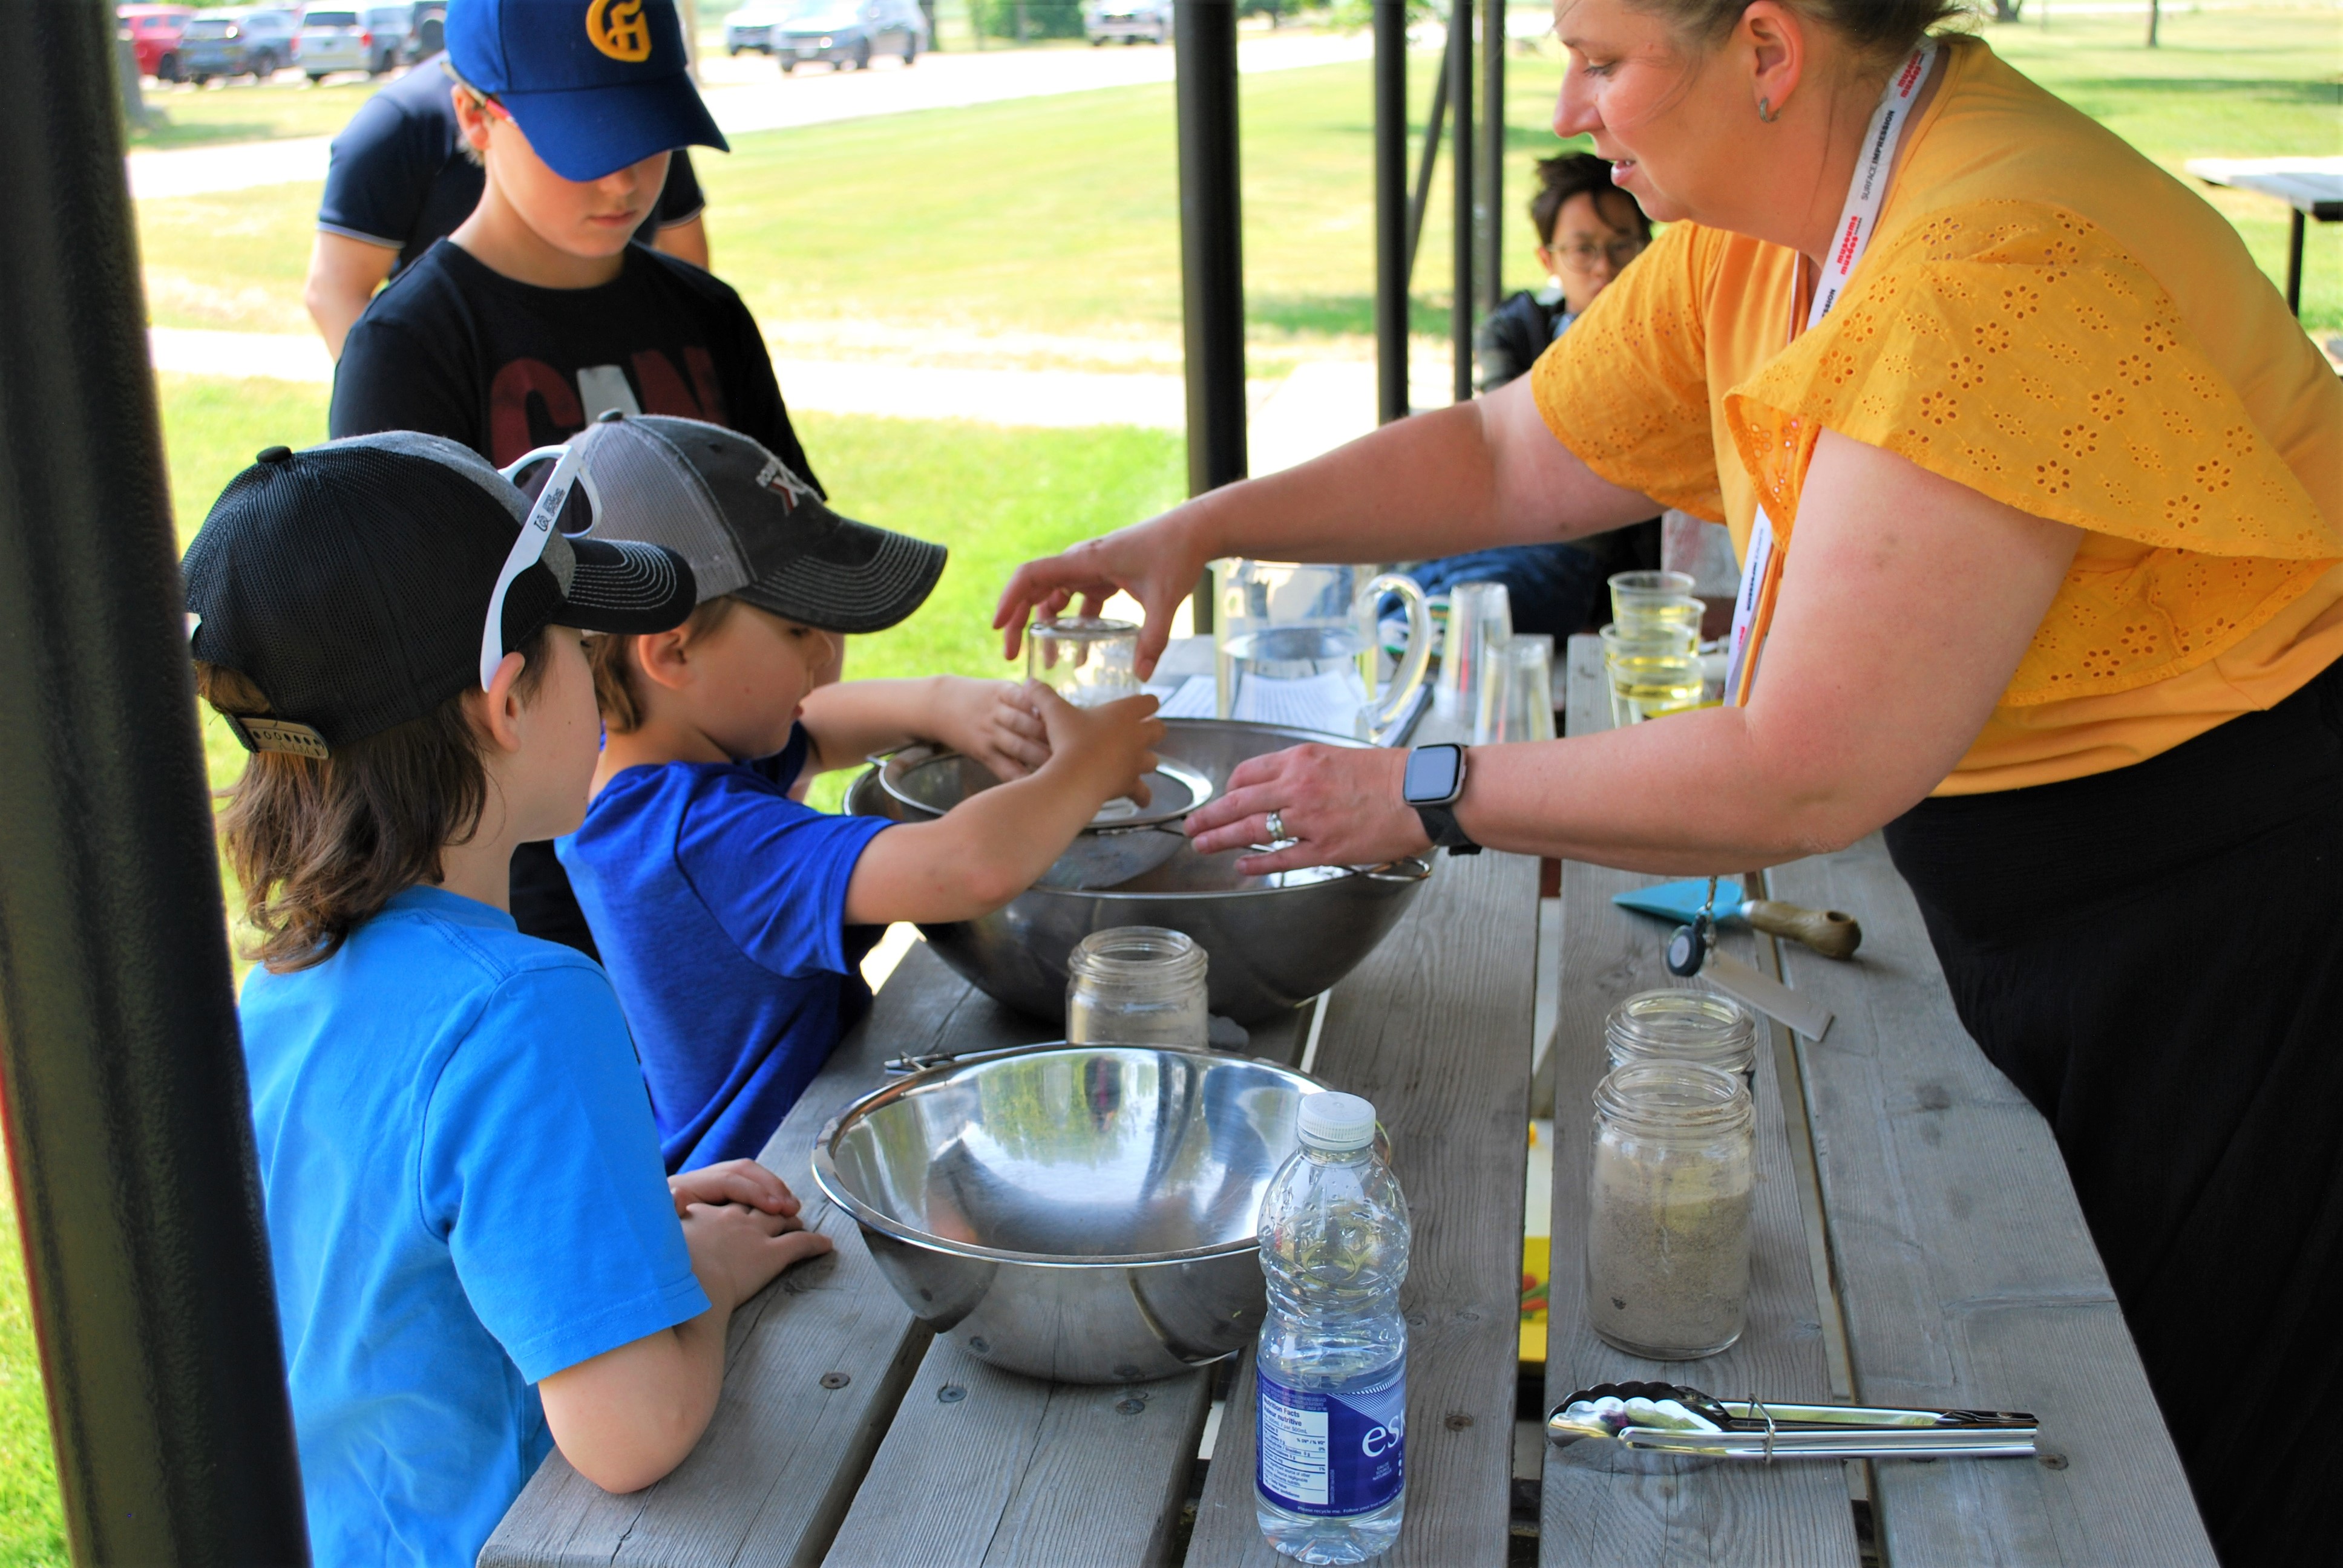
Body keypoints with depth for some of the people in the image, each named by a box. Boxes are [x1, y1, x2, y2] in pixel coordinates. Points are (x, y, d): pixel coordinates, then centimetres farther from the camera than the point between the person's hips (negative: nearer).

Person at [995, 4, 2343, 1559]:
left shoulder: (1994, 266, -30)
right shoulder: (1749, 240, -1)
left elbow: (1805, 777, -29)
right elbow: (1511, 455, 12)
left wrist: (1431, 794, -19)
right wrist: (1200, 529, 5)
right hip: (2032, 926, 8)